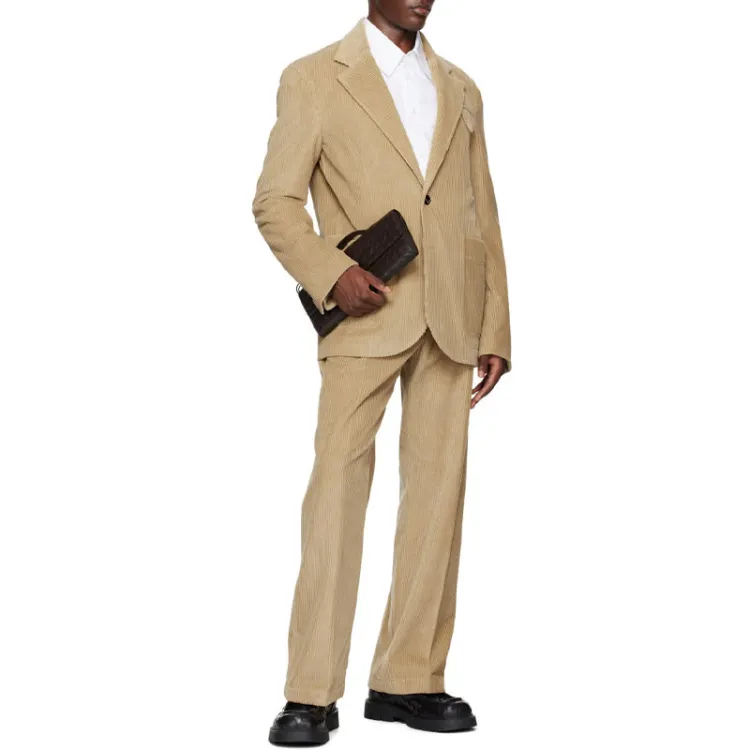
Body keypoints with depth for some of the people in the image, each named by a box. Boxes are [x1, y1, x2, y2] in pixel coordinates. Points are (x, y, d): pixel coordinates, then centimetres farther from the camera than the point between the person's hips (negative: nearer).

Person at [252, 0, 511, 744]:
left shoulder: (461, 90, 19)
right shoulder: (313, 79, 7)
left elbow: (483, 217, 17)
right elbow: (275, 201, 2)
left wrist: (495, 329, 10)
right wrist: (330, 272, -15)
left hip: (450, 322, 4)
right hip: (366, 320, -4)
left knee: (437, 488, 2)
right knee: (337, 482, -10)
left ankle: (407, 679, 11)